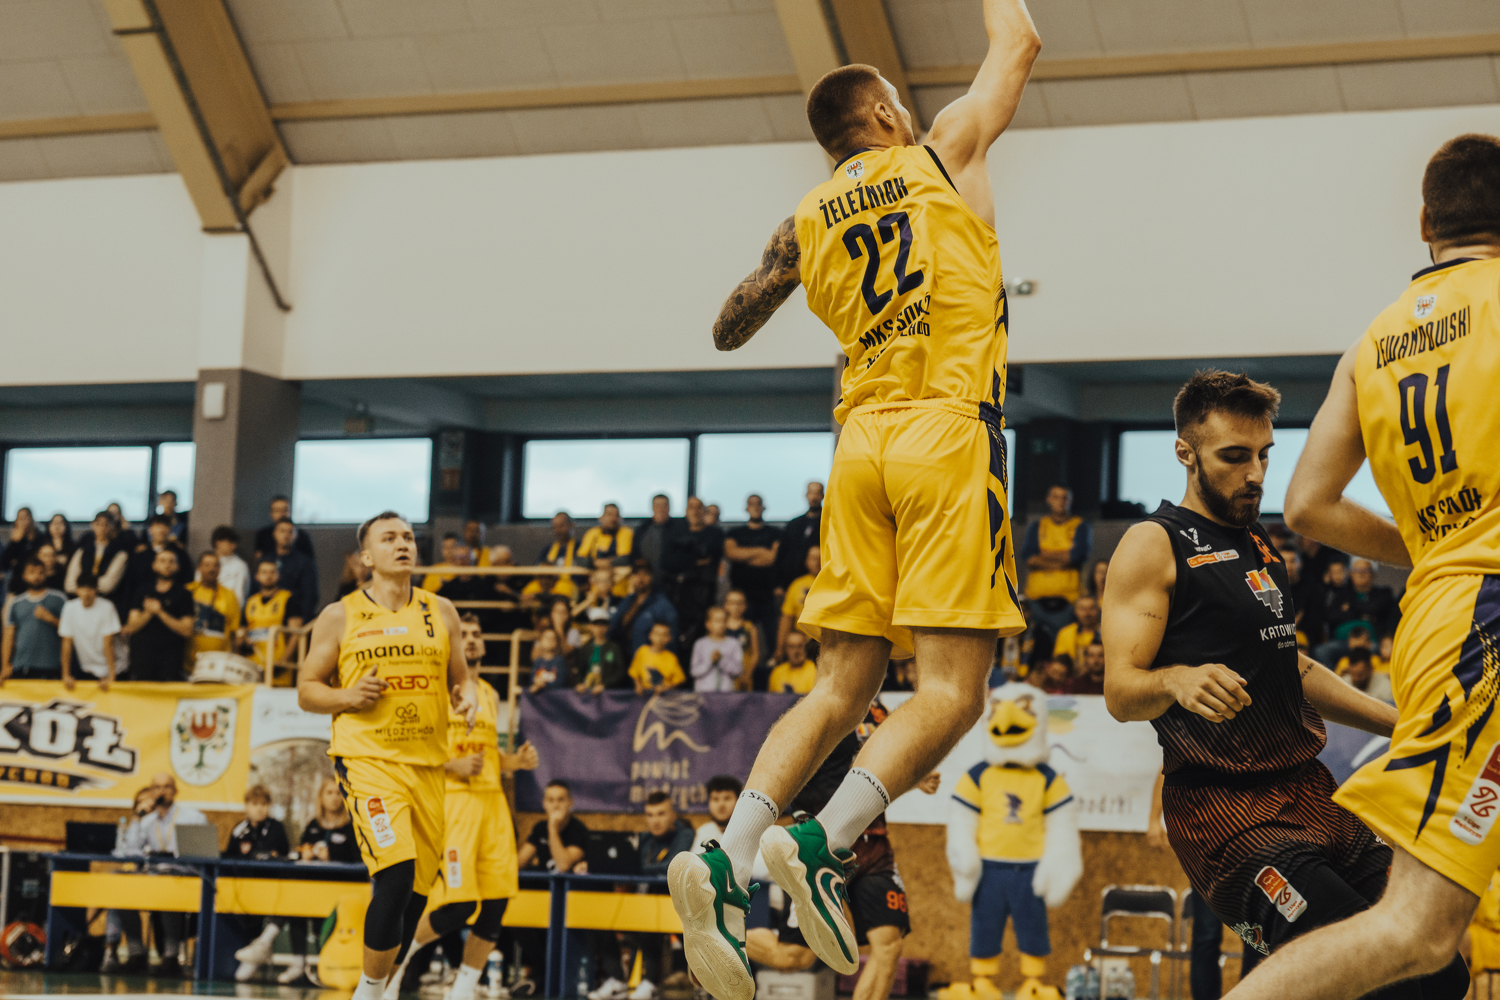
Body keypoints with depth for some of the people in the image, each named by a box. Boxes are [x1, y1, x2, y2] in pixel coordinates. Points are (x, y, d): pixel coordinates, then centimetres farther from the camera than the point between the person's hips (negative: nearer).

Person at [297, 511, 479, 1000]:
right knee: (395, 876, -21)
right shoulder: (340, 617, 2)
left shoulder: (440, 612, 10)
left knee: (415, 891, 7)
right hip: (368, 760, -4)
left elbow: (461, 676, 19)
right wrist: (348, 696, -13)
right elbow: (306, 690, 6)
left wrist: (468, 698, -4)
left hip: (428, 764, 4)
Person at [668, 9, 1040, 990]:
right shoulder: (945, 150, 7)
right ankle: (820, 841, -28)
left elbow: (729, 332, 28)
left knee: (842, 688, 6)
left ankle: (727, 860, -11)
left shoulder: (806, 222, 16)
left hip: (861, 441, 5)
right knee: (952, 689, -8)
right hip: (949, 432, -5)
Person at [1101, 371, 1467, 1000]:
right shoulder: (1154, 546, -4)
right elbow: (1120, 692, -11)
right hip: (1224, 810, -8)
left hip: (1309, 793, 8)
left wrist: (1401, 724, 25)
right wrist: (1176, 681, -32)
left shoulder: (1261, 546, 21)